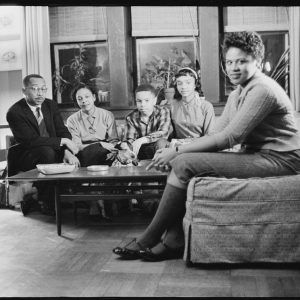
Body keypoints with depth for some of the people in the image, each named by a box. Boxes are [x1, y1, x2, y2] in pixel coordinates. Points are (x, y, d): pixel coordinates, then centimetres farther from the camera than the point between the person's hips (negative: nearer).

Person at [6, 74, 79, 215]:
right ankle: (47, 203, -21)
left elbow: (63, 131, -1)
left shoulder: (51, 105, 5)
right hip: (26, 158, -5)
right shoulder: (14, 112, -14)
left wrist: (67, 151, -21)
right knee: (47, 152, -34)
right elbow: (31, 140, -24)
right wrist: (63, 141, -23)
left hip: (53, 151, 6)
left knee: (73, 155, -20)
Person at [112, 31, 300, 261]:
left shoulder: (263, 89, -15)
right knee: (183, 161, -4)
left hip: (277, 160, -10)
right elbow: (217, 134, 8)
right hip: (256, 155, 10)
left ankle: (149, 239, -7)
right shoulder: (237, 95, 17)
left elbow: (229, 138, -21)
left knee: (184, 164, -19)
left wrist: (177, 152, -18)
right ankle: (174, 241, -8)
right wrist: (176, 152, -7)